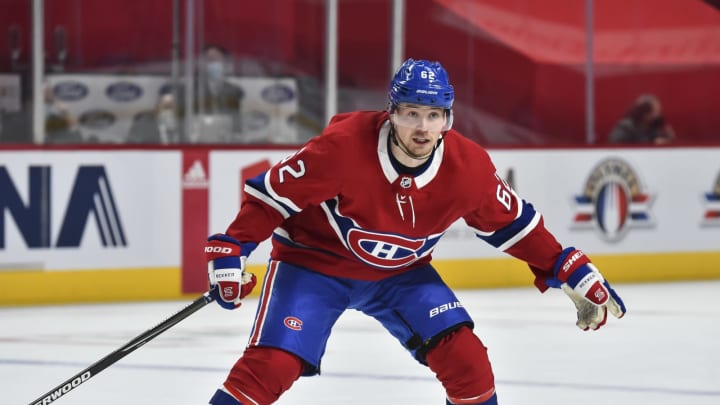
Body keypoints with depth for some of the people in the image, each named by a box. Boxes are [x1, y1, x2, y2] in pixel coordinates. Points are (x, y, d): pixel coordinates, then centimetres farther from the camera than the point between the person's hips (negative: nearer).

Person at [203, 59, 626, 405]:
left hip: (401, 272, 4)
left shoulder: (469, 167, -18)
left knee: (465, 357, -11)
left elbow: (513, 222, -2)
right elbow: (273, 193, -21)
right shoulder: (343, 147, -31)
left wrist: (574, 274, -1)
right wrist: (230, 254, -24)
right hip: (313, 262, -4)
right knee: (271, 365, -21)